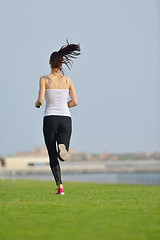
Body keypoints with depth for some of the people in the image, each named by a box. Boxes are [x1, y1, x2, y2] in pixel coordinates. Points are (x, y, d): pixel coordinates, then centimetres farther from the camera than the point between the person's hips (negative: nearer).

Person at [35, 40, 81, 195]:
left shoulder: (44, 79, -3)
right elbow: (75, 102, 2)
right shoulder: (67, 80, 6)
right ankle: (62, 146, -30)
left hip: (50, 119, -2)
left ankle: (60, 186, -5)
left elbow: (40, 100, -12)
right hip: (66, 119, 2)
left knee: (52, 156, 8)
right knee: (62, 156, 7)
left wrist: (37, 104, 12)